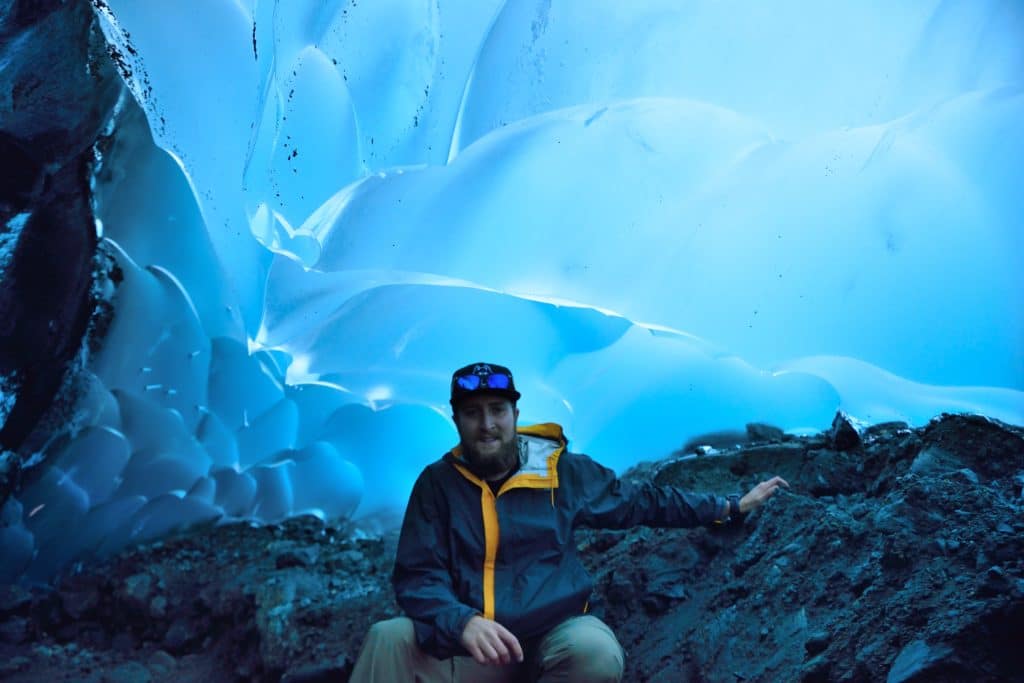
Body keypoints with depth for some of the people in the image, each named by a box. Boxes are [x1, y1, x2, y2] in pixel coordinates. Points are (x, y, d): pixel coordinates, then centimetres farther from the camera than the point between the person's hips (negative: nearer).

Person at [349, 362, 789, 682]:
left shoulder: (562, 471, 3)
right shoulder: (437, 483, 0)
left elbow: (642, 502, 16)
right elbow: (418, 576, -7)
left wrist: (730, 507, 20)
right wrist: (462, 623, -29)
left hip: (554, 636, 1)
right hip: (465, 643, -1)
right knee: (389, 639, -29)